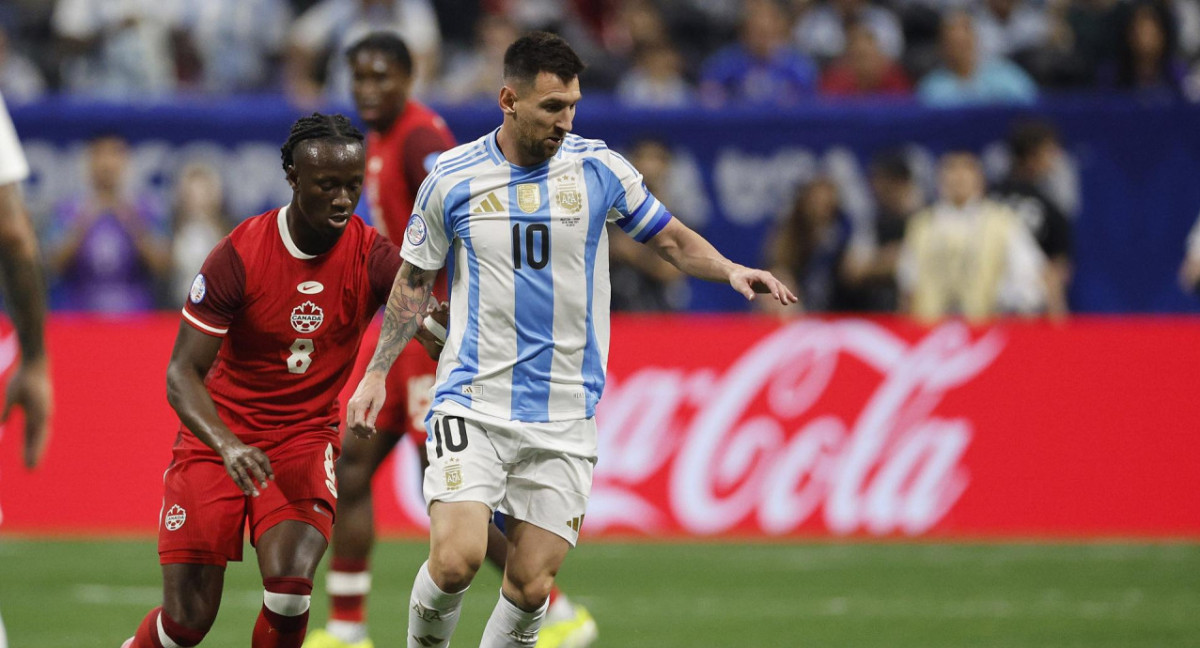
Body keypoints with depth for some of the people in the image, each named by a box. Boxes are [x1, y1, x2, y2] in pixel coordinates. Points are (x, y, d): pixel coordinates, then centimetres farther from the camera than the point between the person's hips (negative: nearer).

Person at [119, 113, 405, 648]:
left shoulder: (370, 257, -9)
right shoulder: (239, 256, -14)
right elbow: (182, 373, -16)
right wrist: (227, 445, -33)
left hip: (305, 438, 1)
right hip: (218, 434, -1)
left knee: (289, 591, -24)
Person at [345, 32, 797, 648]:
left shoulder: (598, 169, 0)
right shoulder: (453, 178, -1)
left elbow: (671, 238, 12)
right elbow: (414, 278, 12)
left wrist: (731, 270, -6)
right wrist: (377, 372, 10)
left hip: (562, 420, 1)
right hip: (472, 405, -1)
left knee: (530, 586, -2)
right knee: (456, 560, -18)